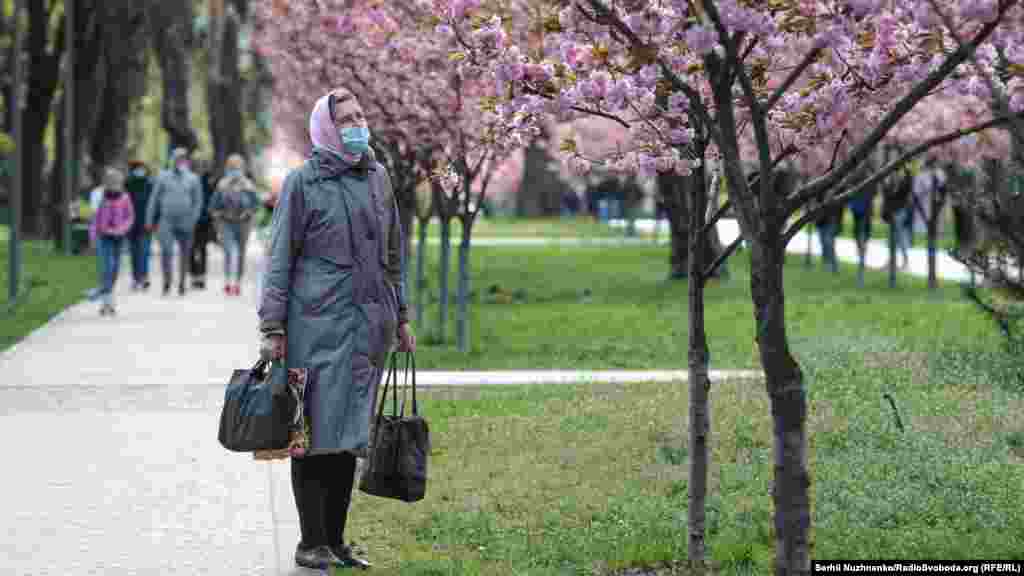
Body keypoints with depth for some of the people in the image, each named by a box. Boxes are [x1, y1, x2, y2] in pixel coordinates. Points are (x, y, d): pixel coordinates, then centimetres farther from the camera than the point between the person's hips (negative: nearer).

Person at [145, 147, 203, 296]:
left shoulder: (193, 179, 5)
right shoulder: (163, 177, 6)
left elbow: (198, 201, 6)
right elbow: (154, 199, 9)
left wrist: (193, 220, -6)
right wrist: (150, 220, 5)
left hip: (185, 222, 1)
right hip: (166, 221, -1)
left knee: (185, 254, 7)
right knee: (166, 252, -13)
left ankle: (181, 283, 18)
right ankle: (167, 281, 0)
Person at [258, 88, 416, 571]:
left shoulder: (378, 178, 11)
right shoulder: (303, 183, -4)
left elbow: (392, 253, 19)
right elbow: (279, 258, -5)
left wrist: (400, 315, 18)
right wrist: (273, 328, -11)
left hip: (368, 324, 5)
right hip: (318, 322, -5)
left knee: (350, 433, 9)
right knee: (318, 431, -3)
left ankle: (335, 539, 16)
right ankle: (311, 543, 2)